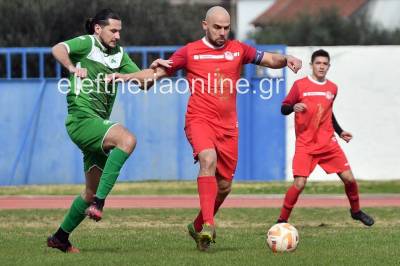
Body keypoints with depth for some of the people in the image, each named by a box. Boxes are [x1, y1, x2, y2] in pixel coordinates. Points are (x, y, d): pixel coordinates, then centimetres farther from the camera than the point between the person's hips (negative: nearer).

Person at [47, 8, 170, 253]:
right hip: (82, 119, -9)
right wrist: (72, 68, -39)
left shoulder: (119, 54, 18)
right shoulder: (87, 43, -3)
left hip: (98, 123, 9)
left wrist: (153, 70, -7)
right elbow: (58, 49, -21)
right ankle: (99, 202, -34)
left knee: (92, 192, 12)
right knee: (127, 139, -33)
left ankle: (60, 237, 25)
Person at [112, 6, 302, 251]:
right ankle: (208, 225, -39)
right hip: (199, 119, -4)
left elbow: (270, 60, 9)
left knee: (224, 186, 7)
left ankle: (198, 227, 32)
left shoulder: (238, 50, 10)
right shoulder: (190, 52, 4)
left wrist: (286, 59, -12)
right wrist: (128, 76, -2)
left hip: (228, 125, 4)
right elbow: (159, 72, 10)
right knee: (208, 159, -32)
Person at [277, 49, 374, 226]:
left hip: (328, 143, 4)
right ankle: (282, 221, -3)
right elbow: (283, 109, -3)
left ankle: (356, 211, 26)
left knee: (349, 178, 0)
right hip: (305, 145, -4)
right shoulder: (300, 85, -4)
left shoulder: (332, 88, 10)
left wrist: (340, 132, 17)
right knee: (299, 183, -18)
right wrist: (293, 107, -24)